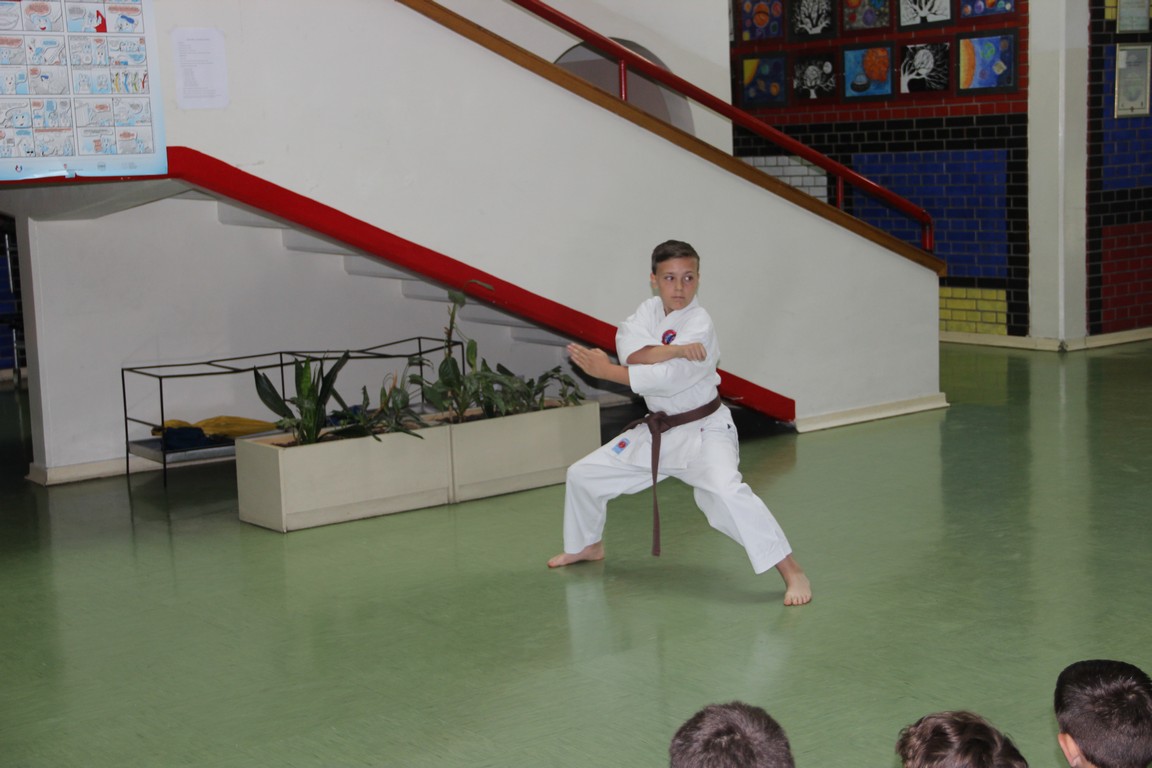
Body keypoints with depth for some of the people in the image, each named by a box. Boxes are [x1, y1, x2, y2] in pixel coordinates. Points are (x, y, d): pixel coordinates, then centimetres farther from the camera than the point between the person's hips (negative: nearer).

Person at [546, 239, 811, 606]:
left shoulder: (699, 324, -19)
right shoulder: (650, 310, 1)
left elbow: (666, 379, -28)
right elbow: (629, 348, -18)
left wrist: (605, 370, -22)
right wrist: (672, 349, -33)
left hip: (704, 431, -7)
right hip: (656, 433, 8)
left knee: (726, 492, -34)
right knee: (582, 475, 14)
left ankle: (792, 573, -27)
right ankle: (587, 546, 41)